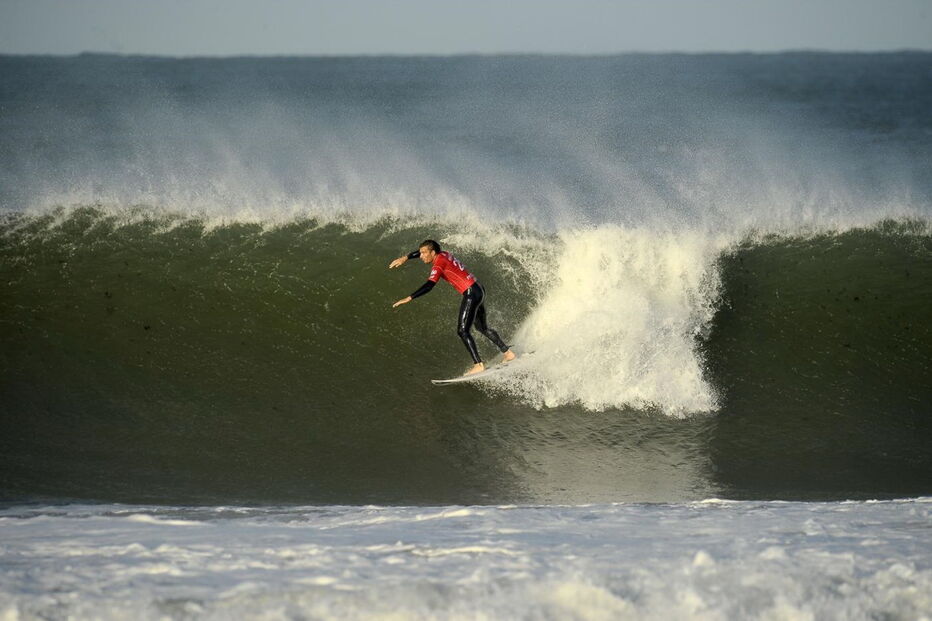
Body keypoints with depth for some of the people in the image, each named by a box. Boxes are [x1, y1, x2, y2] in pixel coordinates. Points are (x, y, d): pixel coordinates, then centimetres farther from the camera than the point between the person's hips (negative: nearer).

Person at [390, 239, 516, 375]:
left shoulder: (439, 264, -16)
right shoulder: (443, 254, 10)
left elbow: (429, 286, -28)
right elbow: (422, 252, 30)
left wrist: (409, 298, -31)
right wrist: (405, 258, 28)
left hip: (471, 294, -10)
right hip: (478, 290, 10)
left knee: (463, 331, -9)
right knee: (483, 328, 23)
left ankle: (478, 365, -13)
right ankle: (507, 353, 31)